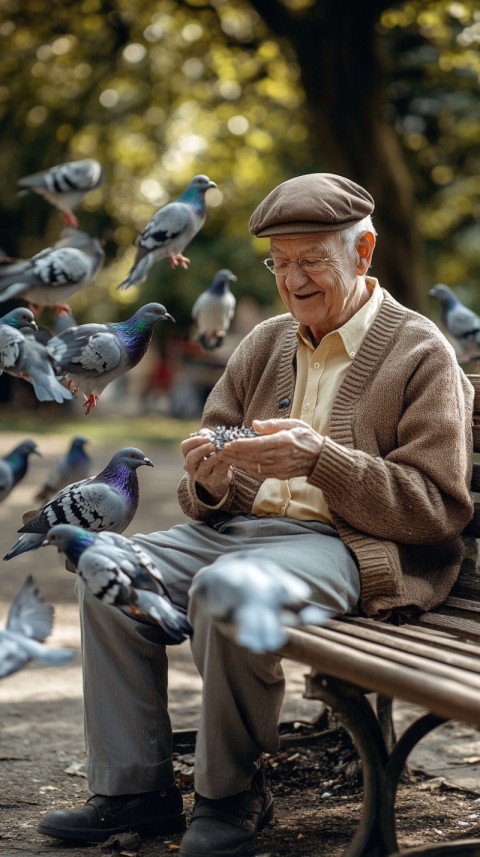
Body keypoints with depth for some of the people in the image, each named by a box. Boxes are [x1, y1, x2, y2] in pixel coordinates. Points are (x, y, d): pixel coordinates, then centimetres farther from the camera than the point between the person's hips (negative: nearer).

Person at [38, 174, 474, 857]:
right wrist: (210, 481, -11)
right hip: (242, 527, 7)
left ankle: (232, 796, -12)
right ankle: (135, 788, -5)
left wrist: (319, 459, -22)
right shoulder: (264, 345, 16)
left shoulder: (421, 353, -2)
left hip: (350, 545, -7)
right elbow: (216, 499, 16)